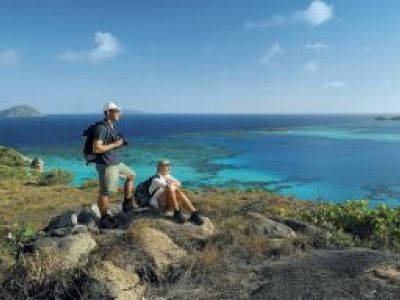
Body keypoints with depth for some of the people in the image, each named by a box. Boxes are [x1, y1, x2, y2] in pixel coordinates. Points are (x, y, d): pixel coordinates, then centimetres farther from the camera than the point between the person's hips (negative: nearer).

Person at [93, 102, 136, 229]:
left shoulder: (112, 127, 10)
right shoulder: (102, 128, -18)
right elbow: (96, 148, -24)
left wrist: (121, 143, 5)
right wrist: (114, 145, -19)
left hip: (116, 163, 10)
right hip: (106, 165, -10)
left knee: (131, 175, 20)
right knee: (104, 193, -1)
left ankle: (127, 204, 25)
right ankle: (104, 220, 11)